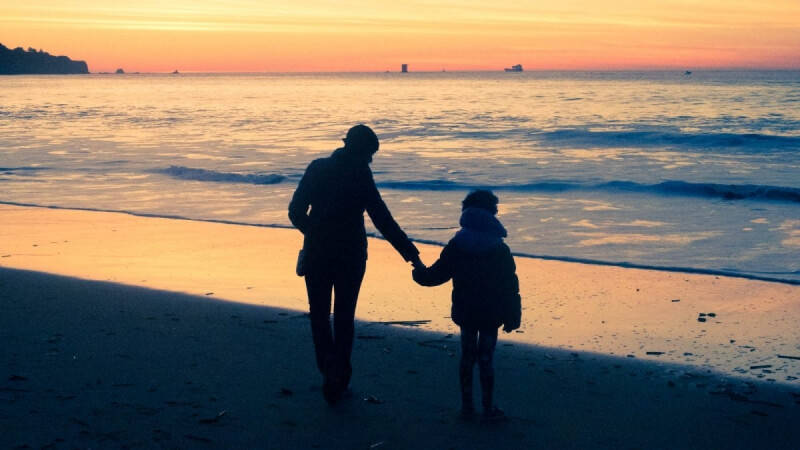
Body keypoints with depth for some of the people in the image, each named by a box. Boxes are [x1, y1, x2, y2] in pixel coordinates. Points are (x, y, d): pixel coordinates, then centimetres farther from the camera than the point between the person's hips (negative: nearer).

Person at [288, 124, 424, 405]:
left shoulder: (317, 169, -3)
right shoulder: (361, 177, -11)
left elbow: (296, 211, 0)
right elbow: (384, 222, -15)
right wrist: (410, 254, -13)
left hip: (316, 254, 2)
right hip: (350, 256, -1)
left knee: (319, 315, 12)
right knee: (344, 318, 12)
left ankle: (329, 369, -6)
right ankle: (339, 378, 15)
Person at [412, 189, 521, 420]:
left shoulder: (455, 245, -3)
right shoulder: (499, 248, -9)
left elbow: (438, 273, 3)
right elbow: (510, 285, -9)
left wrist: (419, 273, 24)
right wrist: (513, 316, -2)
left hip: (465, 312, 3)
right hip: (491, 314, -3)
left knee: (467, 357, 12)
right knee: (485, 359, 3)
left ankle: (467, 405, 17)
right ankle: (488, 407, 10)